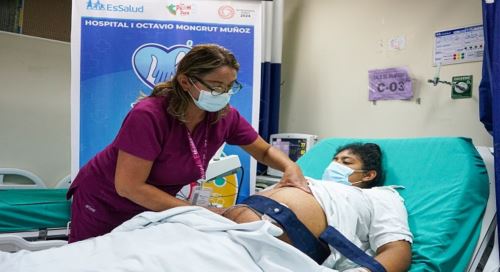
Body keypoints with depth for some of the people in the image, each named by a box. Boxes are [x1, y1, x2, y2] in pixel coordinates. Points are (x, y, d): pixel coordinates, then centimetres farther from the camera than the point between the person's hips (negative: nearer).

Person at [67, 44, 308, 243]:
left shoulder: (225, 117, -16)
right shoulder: (149, 115, -33)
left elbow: (265, 151, 0)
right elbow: (129, 186, -30)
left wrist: (290, 167, -23)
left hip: (149, 210, 5)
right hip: (101, 206, -4)